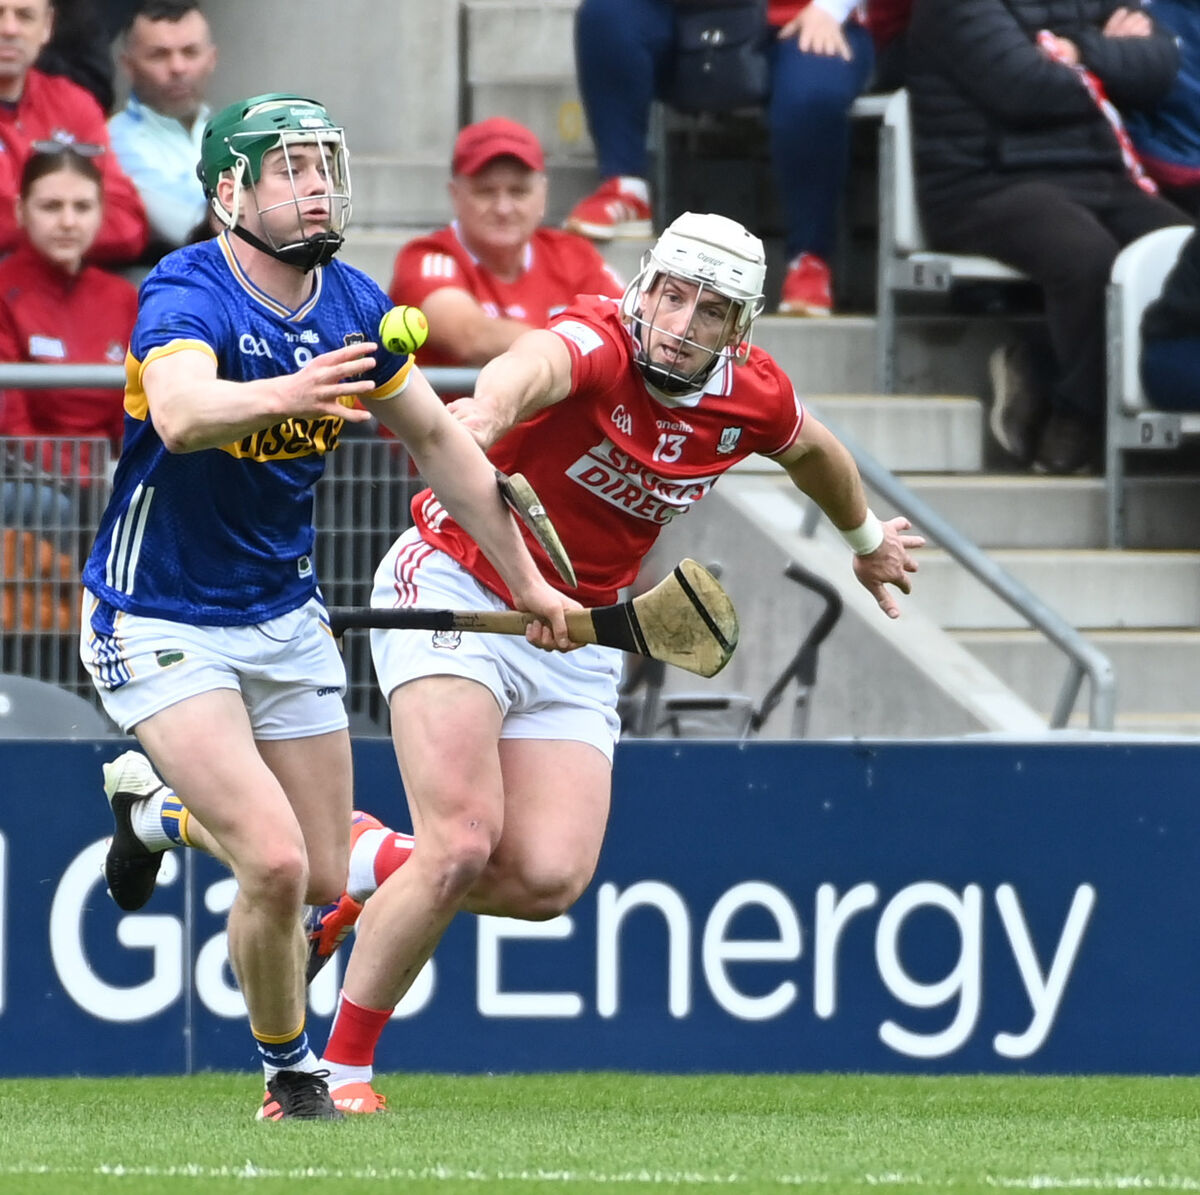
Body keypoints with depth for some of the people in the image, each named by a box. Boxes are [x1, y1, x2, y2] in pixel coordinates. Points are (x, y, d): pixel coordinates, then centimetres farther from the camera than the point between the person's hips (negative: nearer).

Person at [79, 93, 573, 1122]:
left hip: (285, 613, 6)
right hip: (160, 624, -6)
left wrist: (526, 580, 15)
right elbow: (181, 413, -43)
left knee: (325, 884, 8)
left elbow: (437, 438, 12)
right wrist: (281, 394, -63)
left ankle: (159, 807, 38)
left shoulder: (353, 305, -2)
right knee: (278, 865, -19)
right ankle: (290, 1073, 7)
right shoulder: (187, 295, -22)